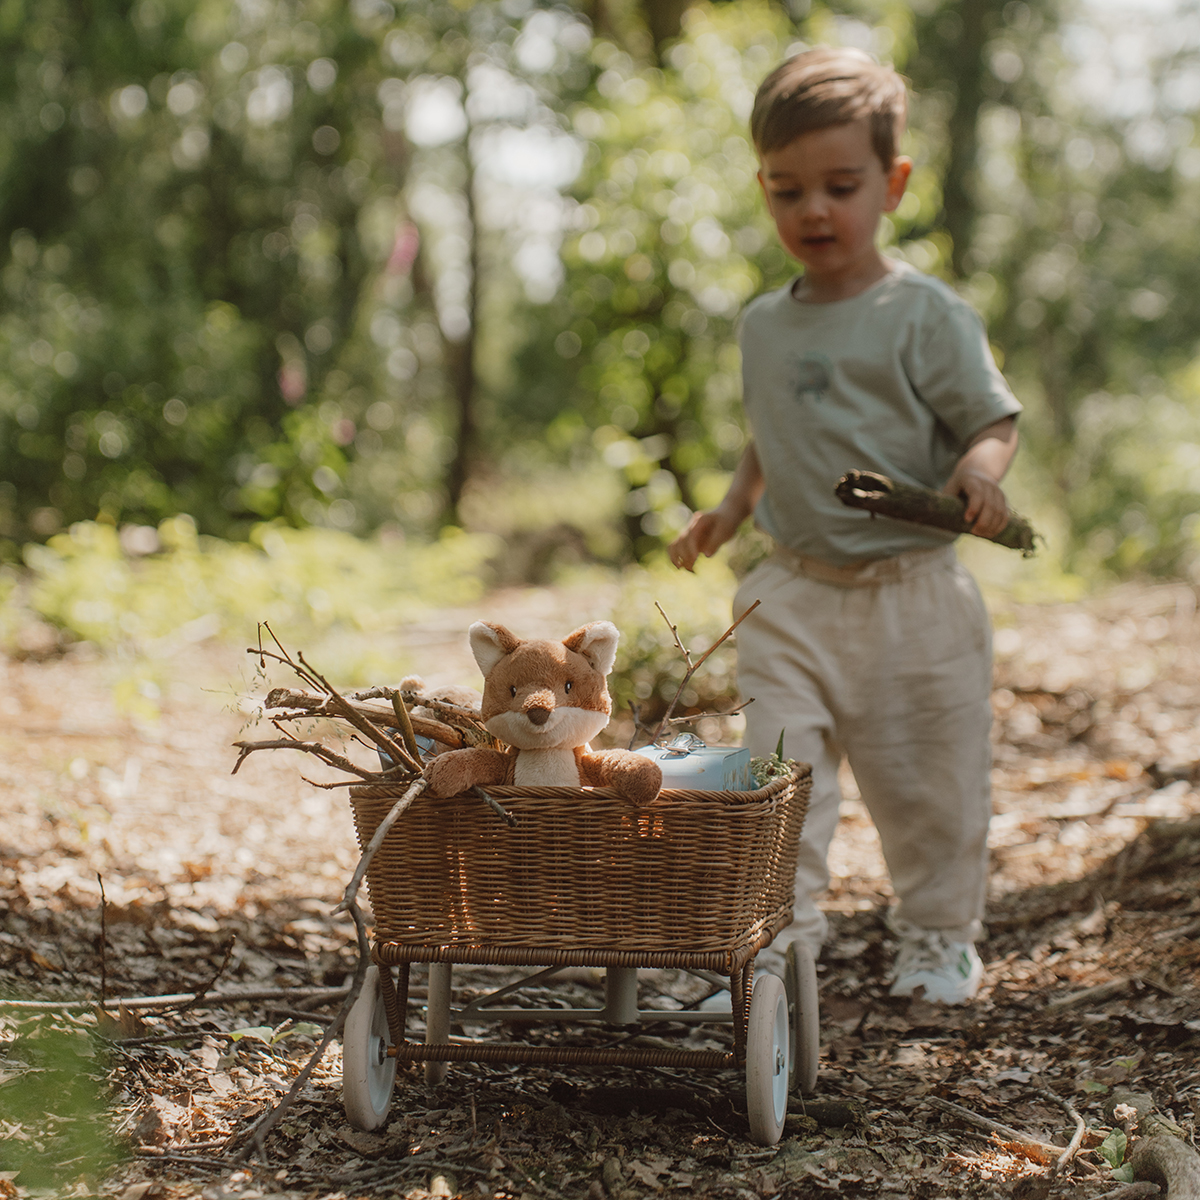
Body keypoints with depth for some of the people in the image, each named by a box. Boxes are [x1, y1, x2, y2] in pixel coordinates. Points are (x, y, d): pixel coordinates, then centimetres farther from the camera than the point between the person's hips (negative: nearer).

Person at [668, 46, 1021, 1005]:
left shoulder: (925, 315, -8)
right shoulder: (765, 324, 9)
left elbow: (995, 419, -9)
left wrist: (981, 470, -29)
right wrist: (731, 509, 9)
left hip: (913, 595, -4)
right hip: (794, 597, 4)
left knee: (930, 781, 8)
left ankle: (940, 937, 26)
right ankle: (781, 929, 4)